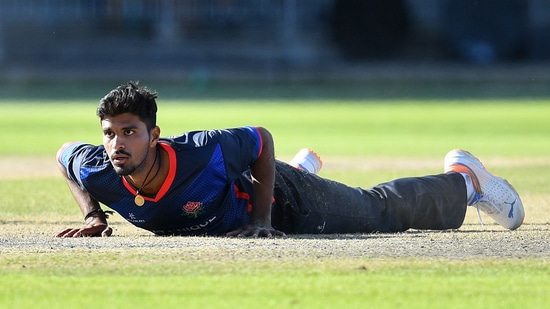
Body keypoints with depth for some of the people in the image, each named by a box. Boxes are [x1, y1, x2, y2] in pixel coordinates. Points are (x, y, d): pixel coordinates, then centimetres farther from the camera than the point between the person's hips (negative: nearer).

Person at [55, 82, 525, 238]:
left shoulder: (201, 156, -44)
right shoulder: (98, 171, -33)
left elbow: (261, 140, -25)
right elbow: (65, 154, -8)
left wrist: (262, 220, -29)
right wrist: (92, 217, -19)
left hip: (280, 202, -5)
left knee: (380, 211, 19)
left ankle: (464, 178, 46)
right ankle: (303, 167, 76)